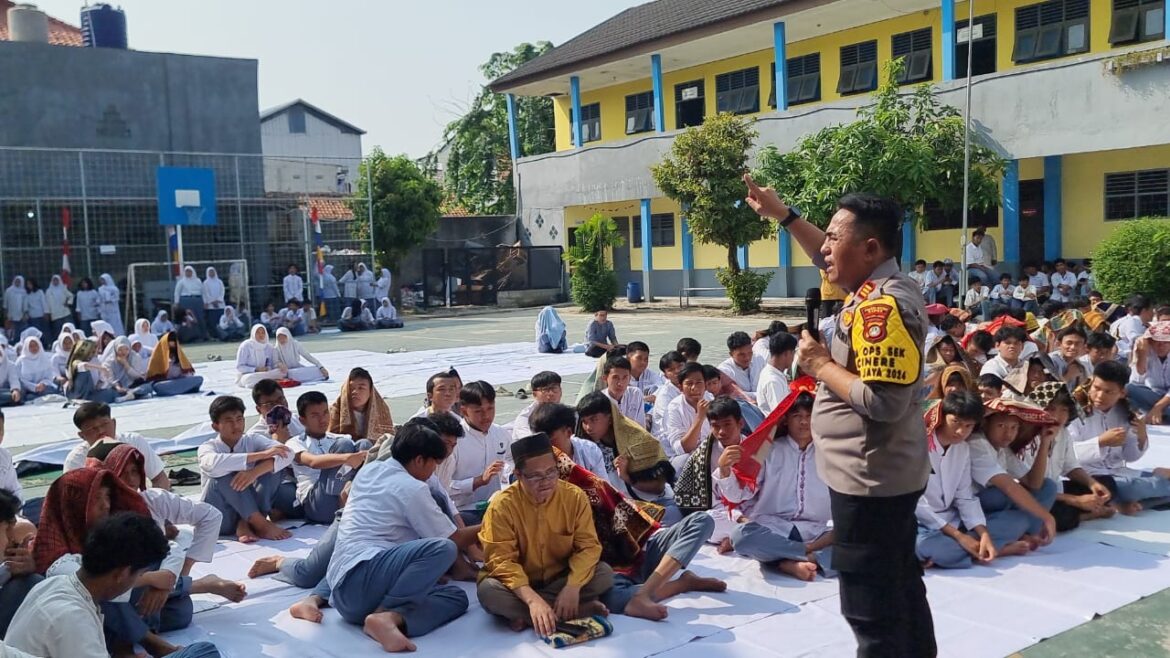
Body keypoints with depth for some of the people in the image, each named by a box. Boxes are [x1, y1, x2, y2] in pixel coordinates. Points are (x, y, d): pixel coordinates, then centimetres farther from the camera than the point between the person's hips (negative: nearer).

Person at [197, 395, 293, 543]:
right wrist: (261, 455, -37)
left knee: (272, 464, -17)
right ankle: (261, 524, -30)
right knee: (224, 474, -30)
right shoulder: (207, 447, -7)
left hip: (248, 512, 3)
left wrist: (255, 472, -36)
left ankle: (245, 524, -24)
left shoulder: (252, 440, 0)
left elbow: (285, 454, -19)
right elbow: (214, 464, -34)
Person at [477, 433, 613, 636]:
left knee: (605, 574, -22)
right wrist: (532, 599, -39)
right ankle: (581, 610, -27)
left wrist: (572, 587, -30)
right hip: (519, 585, -2)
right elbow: (501, 560, -24)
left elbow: (588, 546, -12)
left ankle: (524, 616, -21)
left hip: (562, 579, 2)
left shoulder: (575, 497, -11)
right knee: (488, 591, -33)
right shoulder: (502, 506, -19)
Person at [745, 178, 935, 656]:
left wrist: (820, 365, -18)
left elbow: (883, 402, -31)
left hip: (870, 480, -11)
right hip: (886, 476, 11)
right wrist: (781, 213, 21)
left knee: (872, 609, 2)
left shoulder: (883, 307, -24)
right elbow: (827, 260, 25)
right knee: (901, 589, 23)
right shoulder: (880, 286, 6)